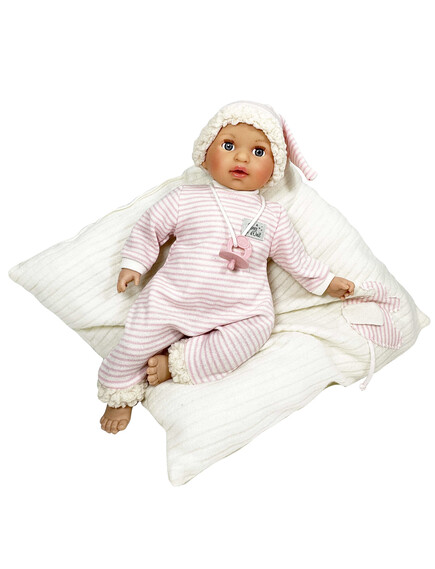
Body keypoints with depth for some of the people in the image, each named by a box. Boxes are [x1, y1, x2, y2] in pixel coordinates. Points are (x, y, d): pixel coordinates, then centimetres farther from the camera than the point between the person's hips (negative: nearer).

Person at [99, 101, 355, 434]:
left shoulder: (273, 216, 8)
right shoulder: (186, 199, 3)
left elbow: (295, 256, 18)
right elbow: (149, 227, 12)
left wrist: (326, 281, 20)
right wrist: (134, 264, 7)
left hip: (240, 311, 2)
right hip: (173, 300, -1)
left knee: (259, 326, -26)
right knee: (138, 340, -11)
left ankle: (174, 364, -12)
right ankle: (121, 394, 20)